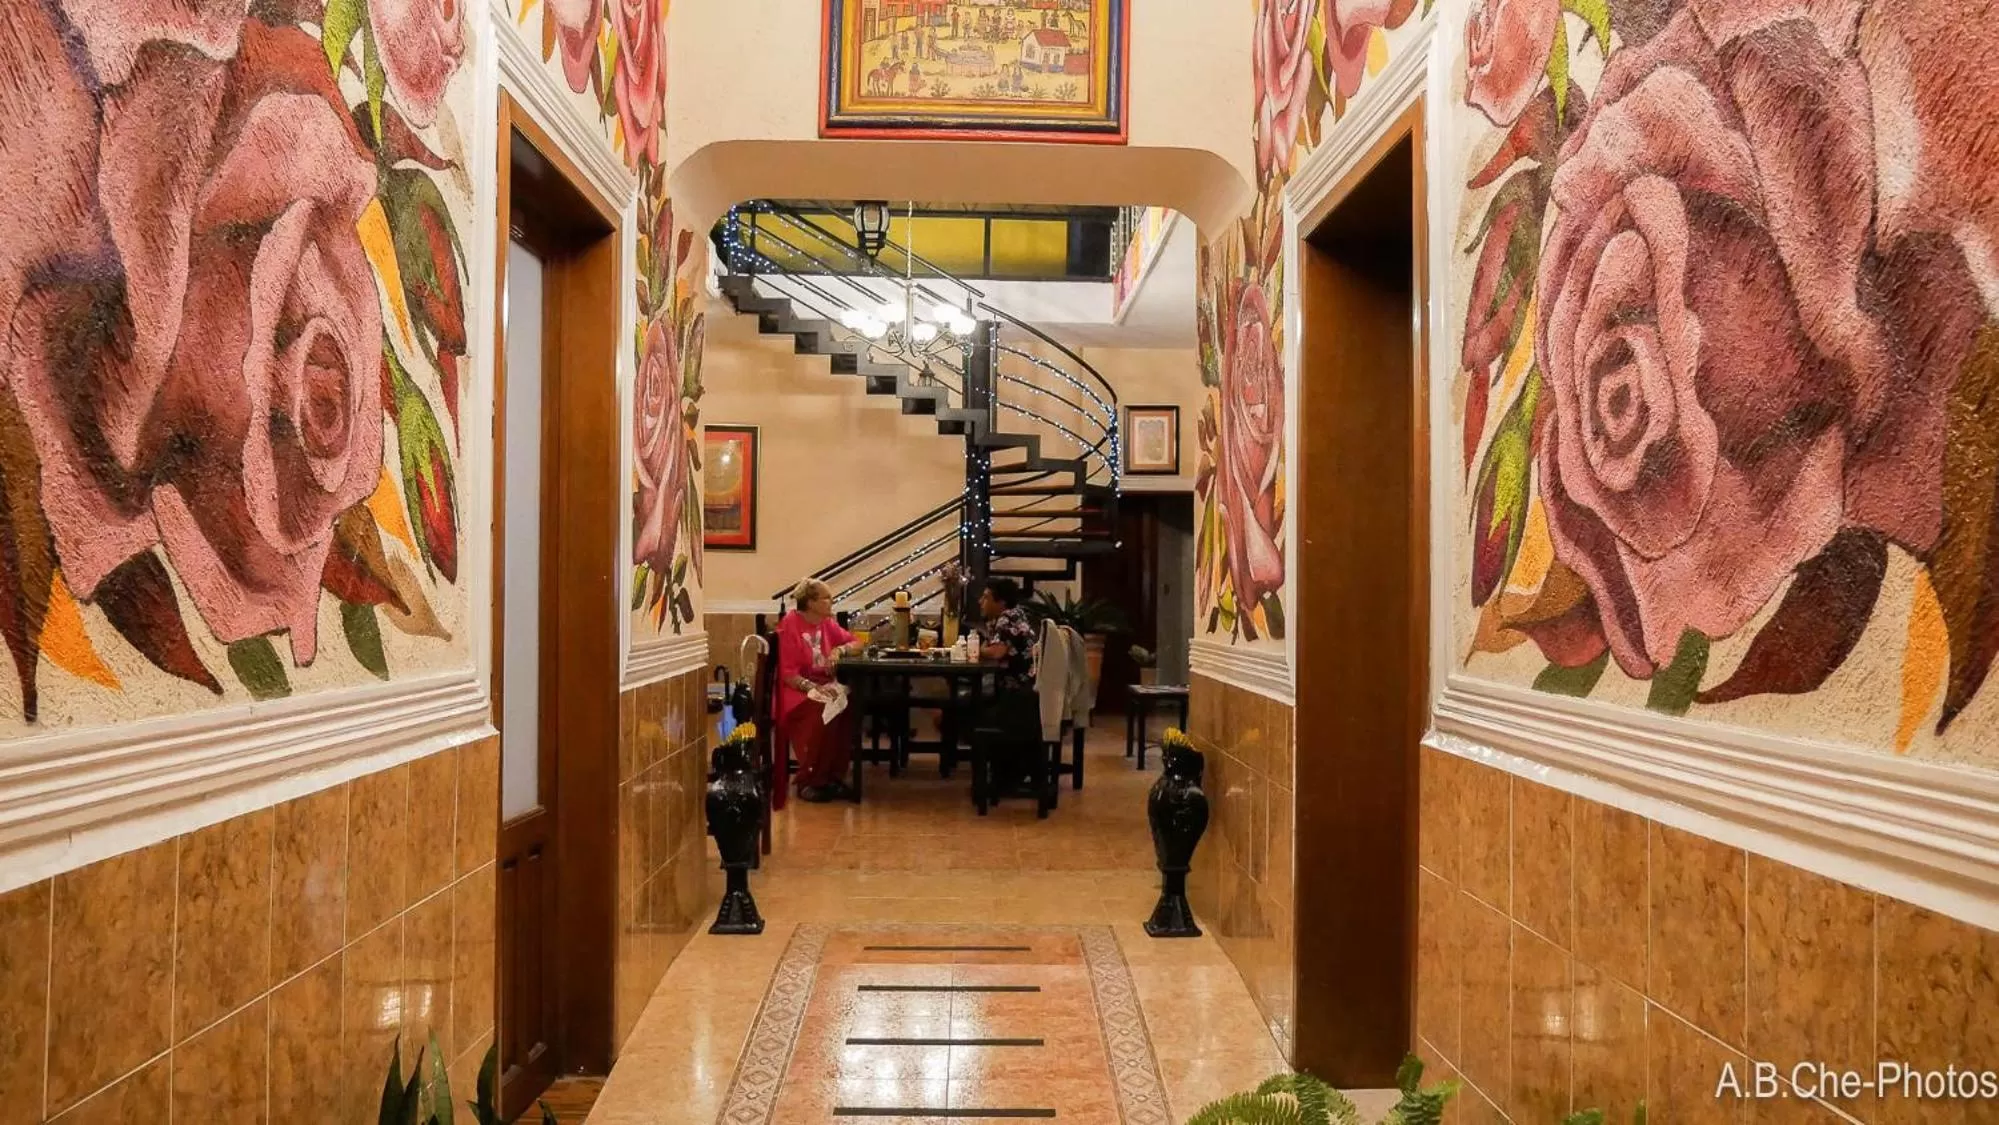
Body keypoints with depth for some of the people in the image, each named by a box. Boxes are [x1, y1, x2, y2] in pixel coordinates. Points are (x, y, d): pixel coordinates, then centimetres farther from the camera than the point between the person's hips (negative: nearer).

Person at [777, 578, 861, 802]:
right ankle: (808, 781, -21)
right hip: (797, 690, -6)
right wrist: (812, 687, -29)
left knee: (850, 707, -26)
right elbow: (788, 674, -13)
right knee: (824, 712, -35)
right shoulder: (790, 626, -9)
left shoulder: (827, 624, 11)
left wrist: (839, 649, -2)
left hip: (824, 686, 6)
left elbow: (856, 643, 20)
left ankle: (833, 776, -14)